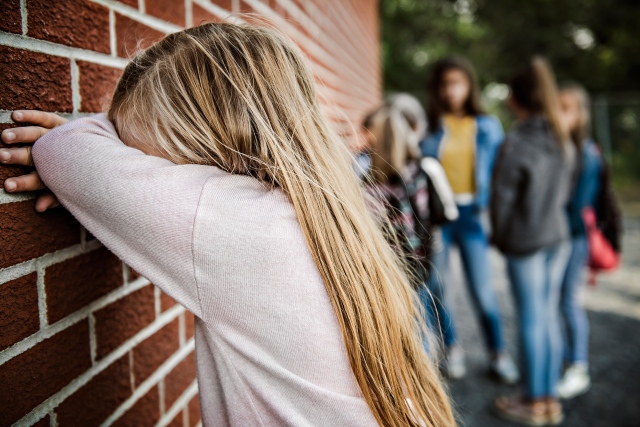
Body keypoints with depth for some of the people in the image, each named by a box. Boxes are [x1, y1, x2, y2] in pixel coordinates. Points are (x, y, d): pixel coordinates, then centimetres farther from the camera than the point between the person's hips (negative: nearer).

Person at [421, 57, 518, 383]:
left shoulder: (487, 127, 6)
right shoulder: (429, 127, 1)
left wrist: (489, 209, -2)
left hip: (471, 213, 0)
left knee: (482, 290, -1)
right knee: (436, 285, 7)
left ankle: (499, 355, 18)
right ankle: (452, 349, 27)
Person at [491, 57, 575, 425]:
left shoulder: (517, 144, -17)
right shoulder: (565, 142, 4)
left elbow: (503, 197, -12)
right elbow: (565, 191, 10)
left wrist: (500, 237, 2)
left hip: (525, 241, -6)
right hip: (558, 236, 6)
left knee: (531, 319, 3)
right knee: (550, 314, 13)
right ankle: (551, 397, 24)